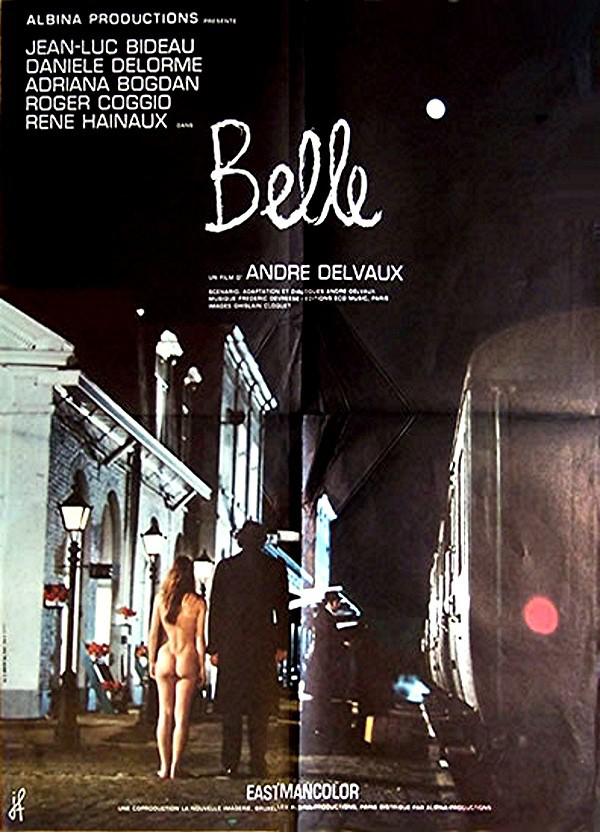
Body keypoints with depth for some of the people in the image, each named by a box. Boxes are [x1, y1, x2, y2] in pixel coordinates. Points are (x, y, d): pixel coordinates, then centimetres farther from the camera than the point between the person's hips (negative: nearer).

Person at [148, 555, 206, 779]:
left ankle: (164, 766, 13)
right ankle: (175, 767, 7)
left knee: (165, 714, 11)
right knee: (181, 716, 5)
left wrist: (151, 661, 14)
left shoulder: (160, 598, -2)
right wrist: (202, 668, 4)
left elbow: (153, 634, 3)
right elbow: (199, 639, -4)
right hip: (187, 659, -2)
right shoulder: (197, 603, -7)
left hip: (165, 658, 2)